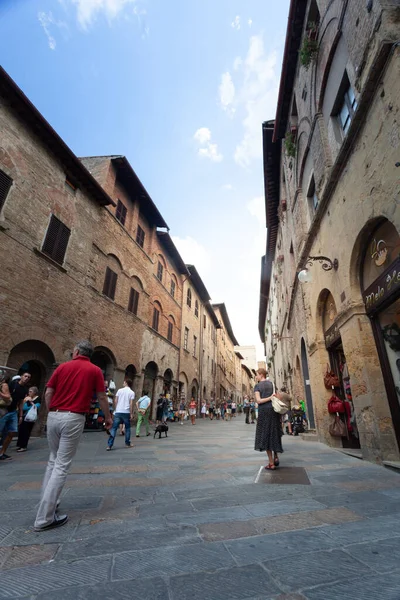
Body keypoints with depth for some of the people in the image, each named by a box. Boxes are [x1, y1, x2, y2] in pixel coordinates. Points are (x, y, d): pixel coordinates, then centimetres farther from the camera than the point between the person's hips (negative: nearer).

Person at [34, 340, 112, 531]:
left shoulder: (62, 367, 7)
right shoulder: (95, 370, -1)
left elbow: (48, 394, 6)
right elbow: (101, 397, -1)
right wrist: (108, 417, 13)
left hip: (54, 416, 5)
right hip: (74, 418, -4)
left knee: (53, 460, 24)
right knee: (62, 465, 3)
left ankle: (46, 502, 32)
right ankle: (45, 518, 6)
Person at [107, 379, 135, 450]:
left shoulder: (120, 390, 3)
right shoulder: (132, 392, -1)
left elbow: (115, 401, 3)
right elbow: (131, 404, -7)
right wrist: (131, 414, -3)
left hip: (118, 412, 1)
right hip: (126, 412, -1)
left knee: (114, 428, 4)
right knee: (127, 428, 14)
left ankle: (109, 445, -2)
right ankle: (128, 443, 20)